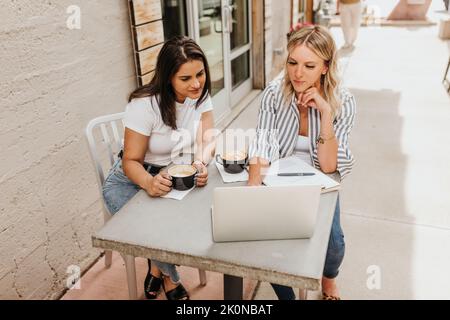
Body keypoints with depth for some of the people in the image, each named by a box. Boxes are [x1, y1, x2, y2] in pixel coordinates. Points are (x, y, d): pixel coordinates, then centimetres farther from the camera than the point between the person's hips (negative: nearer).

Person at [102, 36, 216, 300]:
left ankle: (158, 267, 9)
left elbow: (207, 141, -12)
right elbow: (131, 161, -20)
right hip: (132, 180, -4)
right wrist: (150, 183, -42)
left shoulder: (200, 94, -8)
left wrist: (201, 165, -36)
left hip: (176, 176, 5)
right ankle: (170, 278, 9)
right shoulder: (145, 105, -24)